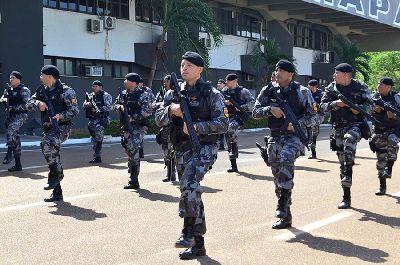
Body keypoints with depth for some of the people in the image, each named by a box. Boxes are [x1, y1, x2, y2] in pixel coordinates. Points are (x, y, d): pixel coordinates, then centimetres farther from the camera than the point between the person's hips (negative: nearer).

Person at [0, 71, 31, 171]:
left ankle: (9, 153, -31)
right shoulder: (8, 89, 15)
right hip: (10, 116, 7)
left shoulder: (24, 90, -6)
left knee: (11, 128, -34)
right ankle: (18, 164, 12)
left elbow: (27, 104, -13)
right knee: (15, 137, 8)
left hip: (20, 115, -7)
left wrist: (15, 108, -18)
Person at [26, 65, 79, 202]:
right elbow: (29, 104, 8)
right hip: (47, 129, 7)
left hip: (62, 127, -7)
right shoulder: (42, 90, 12)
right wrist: (38, 103, -12)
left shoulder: (66, 91, -8)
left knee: (47, 144, -34)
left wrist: (60, 116, -24)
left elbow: (74, 110, -11)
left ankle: (57, 174, -17)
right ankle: (57, 193, 13)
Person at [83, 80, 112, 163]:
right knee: (94, 139, 11)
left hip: (101, 119, -7)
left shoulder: (106, 96, -3)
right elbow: (84, 105, 15)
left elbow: (109, 107, -12)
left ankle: (97, 157, -12)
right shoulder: (90, 96, 17)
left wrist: (98, 109, -21)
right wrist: (87, 104, -9)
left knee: (98, 138, -14)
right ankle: (96, 156, 21)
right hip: (92, 120, 7)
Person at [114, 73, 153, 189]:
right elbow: (115, 104, 23)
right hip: (126, 127, 8)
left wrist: (133, 117, -20)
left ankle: (134, 181, -13)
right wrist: (120, 107, -1)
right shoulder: (124, 94, 12)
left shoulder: (143, 95, -10)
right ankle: (133, 180, 22)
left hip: (139, 126, -8)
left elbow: (147, 111, -16)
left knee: (132, 148, -20)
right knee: (129, 149, 10)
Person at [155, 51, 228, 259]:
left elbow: (222, 124, -10)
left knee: (189, 184, -29)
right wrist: (170, 109, -16)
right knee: (192, 194, 11)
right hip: (181, 151, 6)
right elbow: (159, 120, 4)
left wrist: (196, 127, -21)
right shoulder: (173, 93, 10)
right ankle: (198, 244, 19)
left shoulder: (211, 94, -4)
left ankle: (188, 232, -20)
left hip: (203, 147, -6)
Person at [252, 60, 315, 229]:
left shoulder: (301, 92, -3)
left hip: (294, 136, -4)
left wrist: (298, 123, -15)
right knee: (278, 176, 6)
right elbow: (255, 112, 5)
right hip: (275, 137, 4)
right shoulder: (268, 91, 6)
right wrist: (270, 110, -13)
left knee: (286, 159, -34)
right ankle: (285, 217, 17)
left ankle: (283, 203, -25)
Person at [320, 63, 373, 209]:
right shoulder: (331, 88, 6)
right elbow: (323, 105, 1)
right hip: (339, 127, 4)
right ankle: (346, 198, 13)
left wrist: (358, 108, -18)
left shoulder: (360, 87, -1)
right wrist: (336, 103, -16)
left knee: (349, 139, -39)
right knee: (342, 161, 5)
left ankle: (348, 174, -32)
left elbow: (369, 104, 1)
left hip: (356, 124, -4)